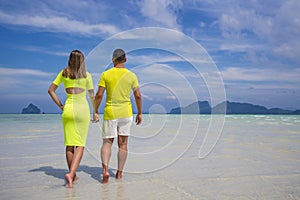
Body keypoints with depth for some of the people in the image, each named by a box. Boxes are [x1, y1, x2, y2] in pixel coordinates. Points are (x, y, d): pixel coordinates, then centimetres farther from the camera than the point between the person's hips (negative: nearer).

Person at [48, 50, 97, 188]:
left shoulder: (63, 73, 6)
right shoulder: (87, 75, 1)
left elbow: (51, 90, 6)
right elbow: (92, 96, 6)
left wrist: (60, 106, 9)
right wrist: (95, 111, 17)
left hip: (68, 109, 2)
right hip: (82, 109, -2)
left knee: (69, 145, 9)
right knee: (80, 145, -1)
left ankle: (73, 176, 17)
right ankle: (71, 174, -18)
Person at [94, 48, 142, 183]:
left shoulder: (105, 75, -4)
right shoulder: (131, 75, 0)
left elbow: (99, 95, -7)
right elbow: (138, 96, 2)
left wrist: (95, 111, 4)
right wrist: (139, 113, 12)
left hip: (110, 113, -1)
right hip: (126, 113, 1)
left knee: (107, 142, 9)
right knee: (123, 144, 10)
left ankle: (105, 169, -11)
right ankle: (119, 173, 14)